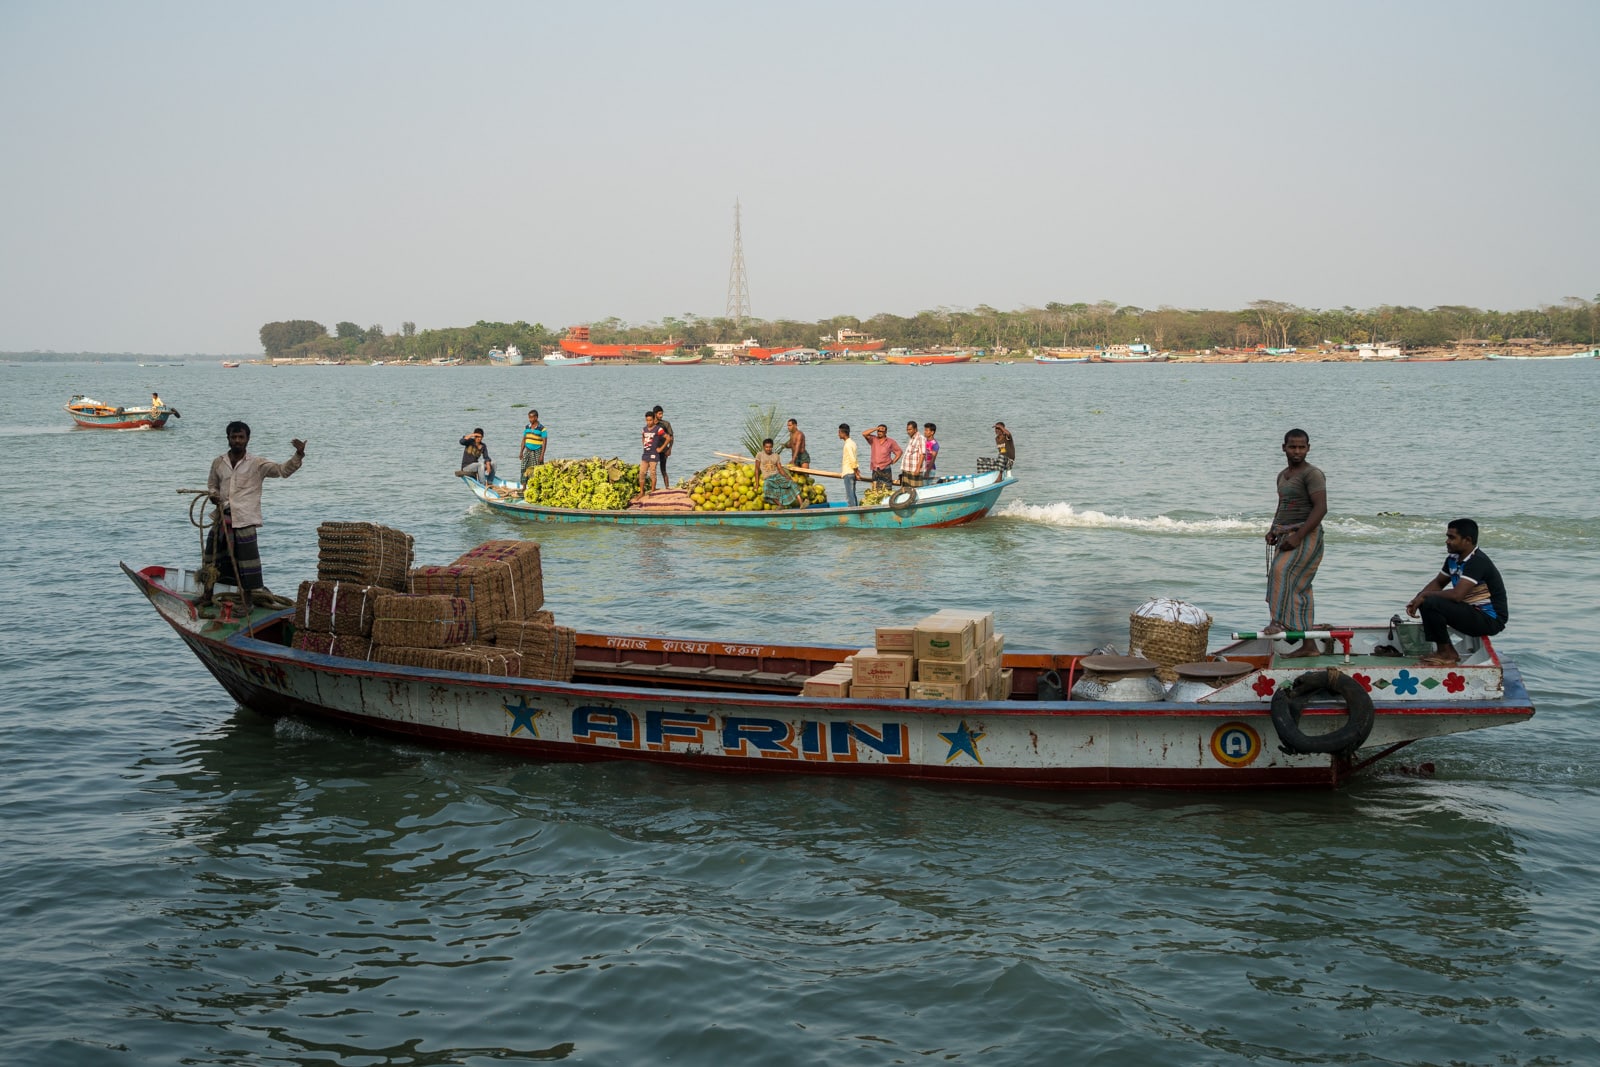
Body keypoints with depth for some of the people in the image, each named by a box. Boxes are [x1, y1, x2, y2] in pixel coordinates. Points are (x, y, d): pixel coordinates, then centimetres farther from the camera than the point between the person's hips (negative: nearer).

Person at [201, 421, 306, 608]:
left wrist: (298, 455, -24)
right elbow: (212, 484, 23)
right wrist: (213, 495, 1)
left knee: (246, 559, -3)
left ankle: (247, 600, 8)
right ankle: (207, 594, 27)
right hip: (222, 517, 4)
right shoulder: (218, 463, 8)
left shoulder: (257, 464, -2)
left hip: (244, 520, -4)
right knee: (213, 555, 12)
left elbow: (283, 470, -9)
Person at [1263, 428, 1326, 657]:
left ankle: (1279, 620, -38)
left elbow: (1321, 508, -20)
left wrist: (1298, 536, -25)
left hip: (1306, 535, -8)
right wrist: (1272, 531, 11)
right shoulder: (1283, 475, 17)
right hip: (1286, 535, 8)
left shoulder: (1312, 474, -10)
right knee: (1297, 587, 7)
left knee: (1283, 571, -30)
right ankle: (1308, 645, 10)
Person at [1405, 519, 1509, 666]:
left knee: (1431, 603, -24)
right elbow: (1437, 583, 19)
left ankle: (1446, 653, -8)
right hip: (1472, 611, 10)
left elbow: (1456, 595, -31)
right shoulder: (1454, 559, 7)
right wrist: (1418, 599, -1)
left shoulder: (1477, 562, -23)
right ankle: (1444, 650, 8)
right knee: (1425, 602, 9)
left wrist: (1425, 595, -17)